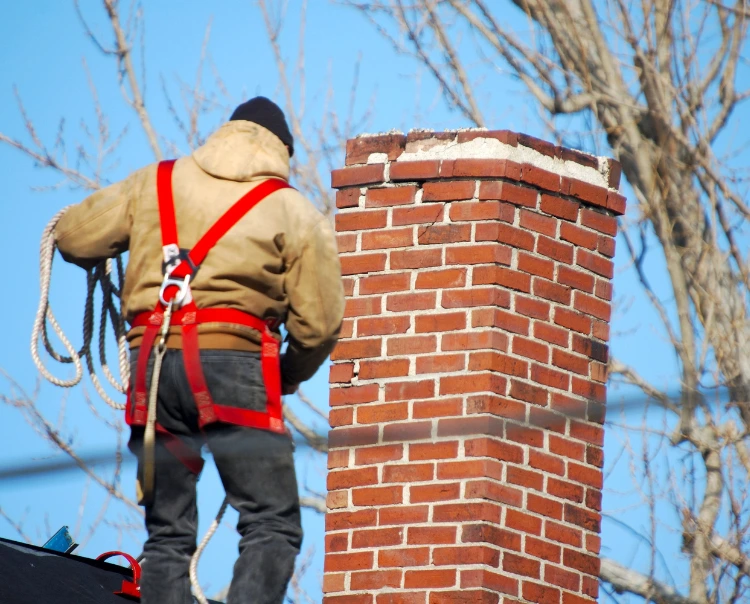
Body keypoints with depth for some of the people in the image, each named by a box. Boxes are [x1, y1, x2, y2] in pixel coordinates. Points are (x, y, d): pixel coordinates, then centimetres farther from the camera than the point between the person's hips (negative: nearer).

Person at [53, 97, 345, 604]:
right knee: (272, 525, -5)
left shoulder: (155, 183, 14)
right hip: (234, 362, -4)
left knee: (168, 533, 11)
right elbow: (318, 324, 1)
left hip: (152, 363, 4)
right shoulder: (296, 213, 6)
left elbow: (73, 238, 16)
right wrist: (289, 376, 21)